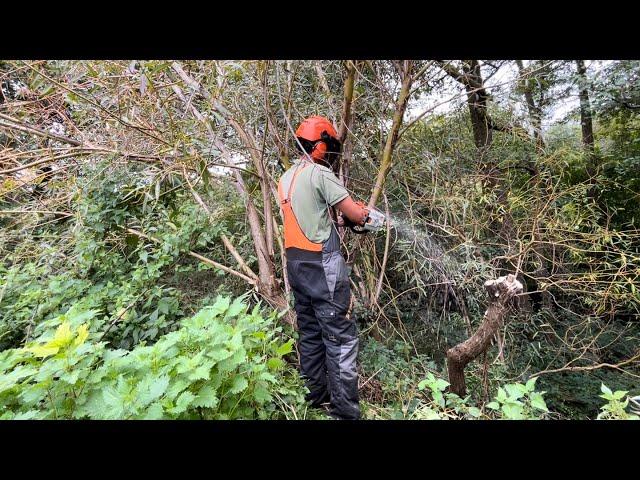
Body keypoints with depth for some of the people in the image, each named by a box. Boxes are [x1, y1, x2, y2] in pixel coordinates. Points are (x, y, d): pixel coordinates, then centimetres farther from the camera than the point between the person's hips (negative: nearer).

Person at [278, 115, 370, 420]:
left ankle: (315, 395, 28)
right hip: (322, 264, -8)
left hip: (296, 263, 9)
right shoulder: (320, 173, -12)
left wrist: (333, 211, 18)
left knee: (309, 332, 16)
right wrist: (363, 212, 10)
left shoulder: (286, 178, 13)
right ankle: (345, 410, 3)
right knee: (340, 335, -3)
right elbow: (356, 215, -11)